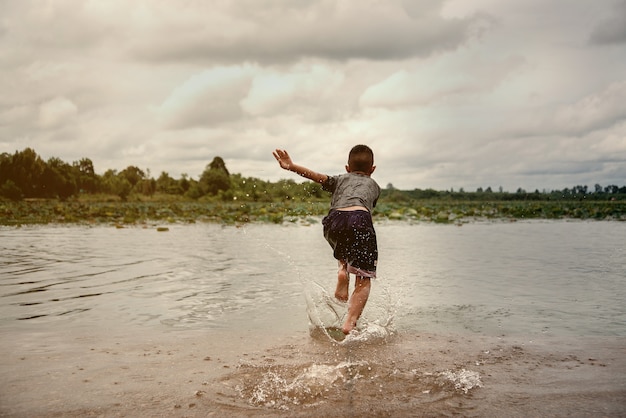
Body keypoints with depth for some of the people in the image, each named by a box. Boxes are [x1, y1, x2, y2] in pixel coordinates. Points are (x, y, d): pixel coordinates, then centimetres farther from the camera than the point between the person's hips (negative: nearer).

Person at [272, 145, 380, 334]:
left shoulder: (340, 179, 34)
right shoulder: (374, 185, 37)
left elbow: (318, 176, 17)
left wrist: (291, 166, 6)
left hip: (335, 219, 2)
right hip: (360, 219, -1)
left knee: (344, 250, 38)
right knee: (363, 281, 4)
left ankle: (342, 269, 10)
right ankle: (350, 323, -12)